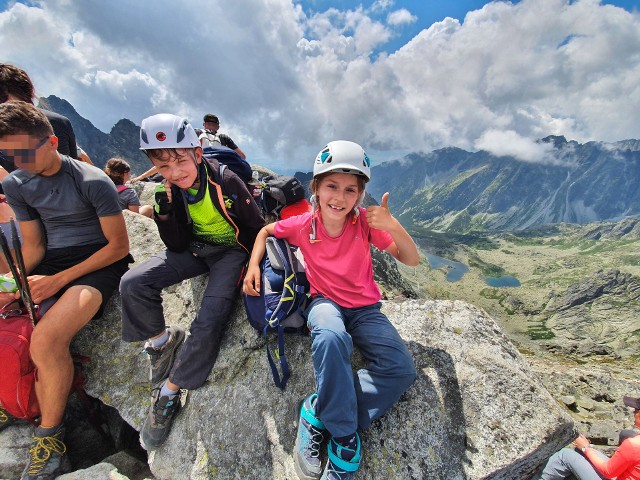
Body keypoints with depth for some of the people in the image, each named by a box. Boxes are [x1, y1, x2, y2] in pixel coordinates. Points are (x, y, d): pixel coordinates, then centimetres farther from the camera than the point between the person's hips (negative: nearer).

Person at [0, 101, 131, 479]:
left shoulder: (93, 182, -12)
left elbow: (119, 246, -12)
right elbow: (33, 245, 12)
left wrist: (59, 280, -16)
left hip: (98, 263, -7)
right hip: (50, 263, 7)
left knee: (45, 341, -28)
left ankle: (50, 441, -5)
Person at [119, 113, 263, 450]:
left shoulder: (226, 182, -18)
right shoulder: (168, 192, -3)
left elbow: (256, 228, -10)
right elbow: (178, 247, -5)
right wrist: (165, 212, -19)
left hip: (232, 251, -5)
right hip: (195, 249, 5)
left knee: (209, 321, -23)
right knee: (133, 284, -16)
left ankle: (169, 392, 1)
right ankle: (162, 340, 9)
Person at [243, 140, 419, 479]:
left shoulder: (366, 222, -12)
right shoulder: (304, 225, -11)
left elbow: (412, 260, -14)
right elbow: (266, 230, 9)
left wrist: (393, 227, -33)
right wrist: (253, 265, -7)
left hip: (365, 307, 2)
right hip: (324, 302, -1)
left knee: (402, 369, -20)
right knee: (331, 337, -38)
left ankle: (318, 414, -11)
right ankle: (344, 437, -17)